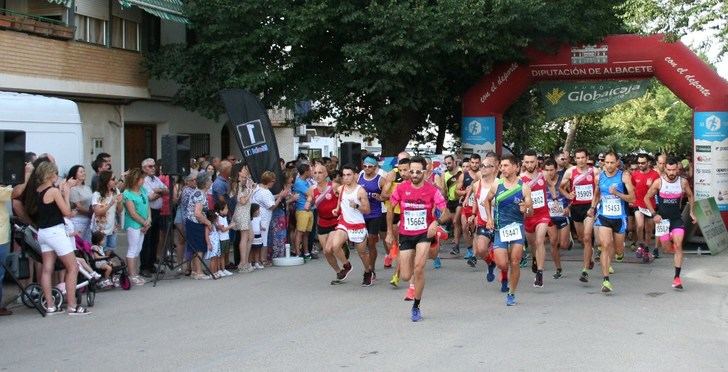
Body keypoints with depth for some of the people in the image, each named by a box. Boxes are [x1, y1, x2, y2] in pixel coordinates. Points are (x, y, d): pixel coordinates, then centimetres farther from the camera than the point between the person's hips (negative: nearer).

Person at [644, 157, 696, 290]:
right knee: (667, 248, 6)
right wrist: (654, 214, -7)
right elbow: (647, 198, 0)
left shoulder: (683, 182, -6)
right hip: (662, 218, 0)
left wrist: (691, 212, 8)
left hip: (677, 218, 0)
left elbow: (690, 196, 13)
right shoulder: (658, 182, -10)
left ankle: (677, 277, -9)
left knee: (678, 246, -13)